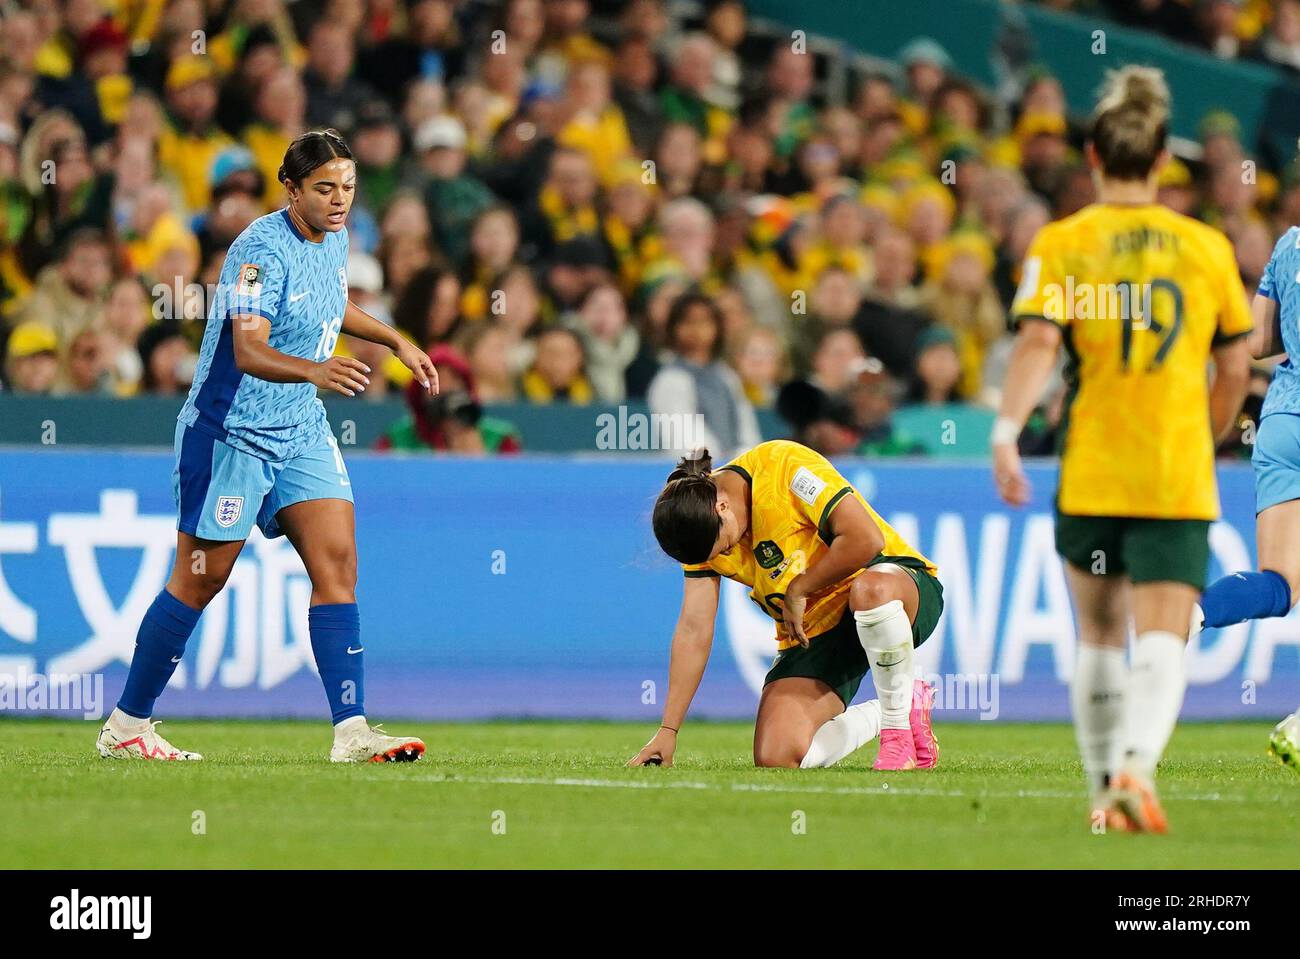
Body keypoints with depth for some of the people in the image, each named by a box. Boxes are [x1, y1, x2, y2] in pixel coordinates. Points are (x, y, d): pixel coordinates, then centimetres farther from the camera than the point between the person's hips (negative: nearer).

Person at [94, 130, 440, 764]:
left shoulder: (334, 239, 6)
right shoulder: (262, 251, -21)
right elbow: (249, 350, -33)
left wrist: (396, 341, 27)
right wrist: (316, 370, -49)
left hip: (301, 432, 7)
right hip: (229, 432, -7)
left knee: (337, 562, -7)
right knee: (200, 580, -1)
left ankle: (351, 731, -11)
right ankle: (125, 726, 14)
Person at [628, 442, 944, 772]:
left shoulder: (786, 466, -23)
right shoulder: (701, 529, -4)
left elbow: (866, 540, -28)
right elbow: (694, 628, -2)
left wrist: (798, 589, -17)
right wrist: (668, 730, -6)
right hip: (813, 630, 6)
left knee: (872, 590, -44)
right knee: (775, 758, -16)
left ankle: (899, 729, -20)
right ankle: (882, 715, 11)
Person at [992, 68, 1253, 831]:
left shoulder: (1062, 243, -1)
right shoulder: (1207, 246, 5)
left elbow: (1038, 343, -15)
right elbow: (1236, 367, 8)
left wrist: (1006, 432, -20)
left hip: (1090, 474, 0)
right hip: (1179, 481, 0)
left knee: (1100, 637, 18)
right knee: (1162, 642, -7)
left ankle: (1107, 791, 23)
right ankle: (1138, 764, -32)